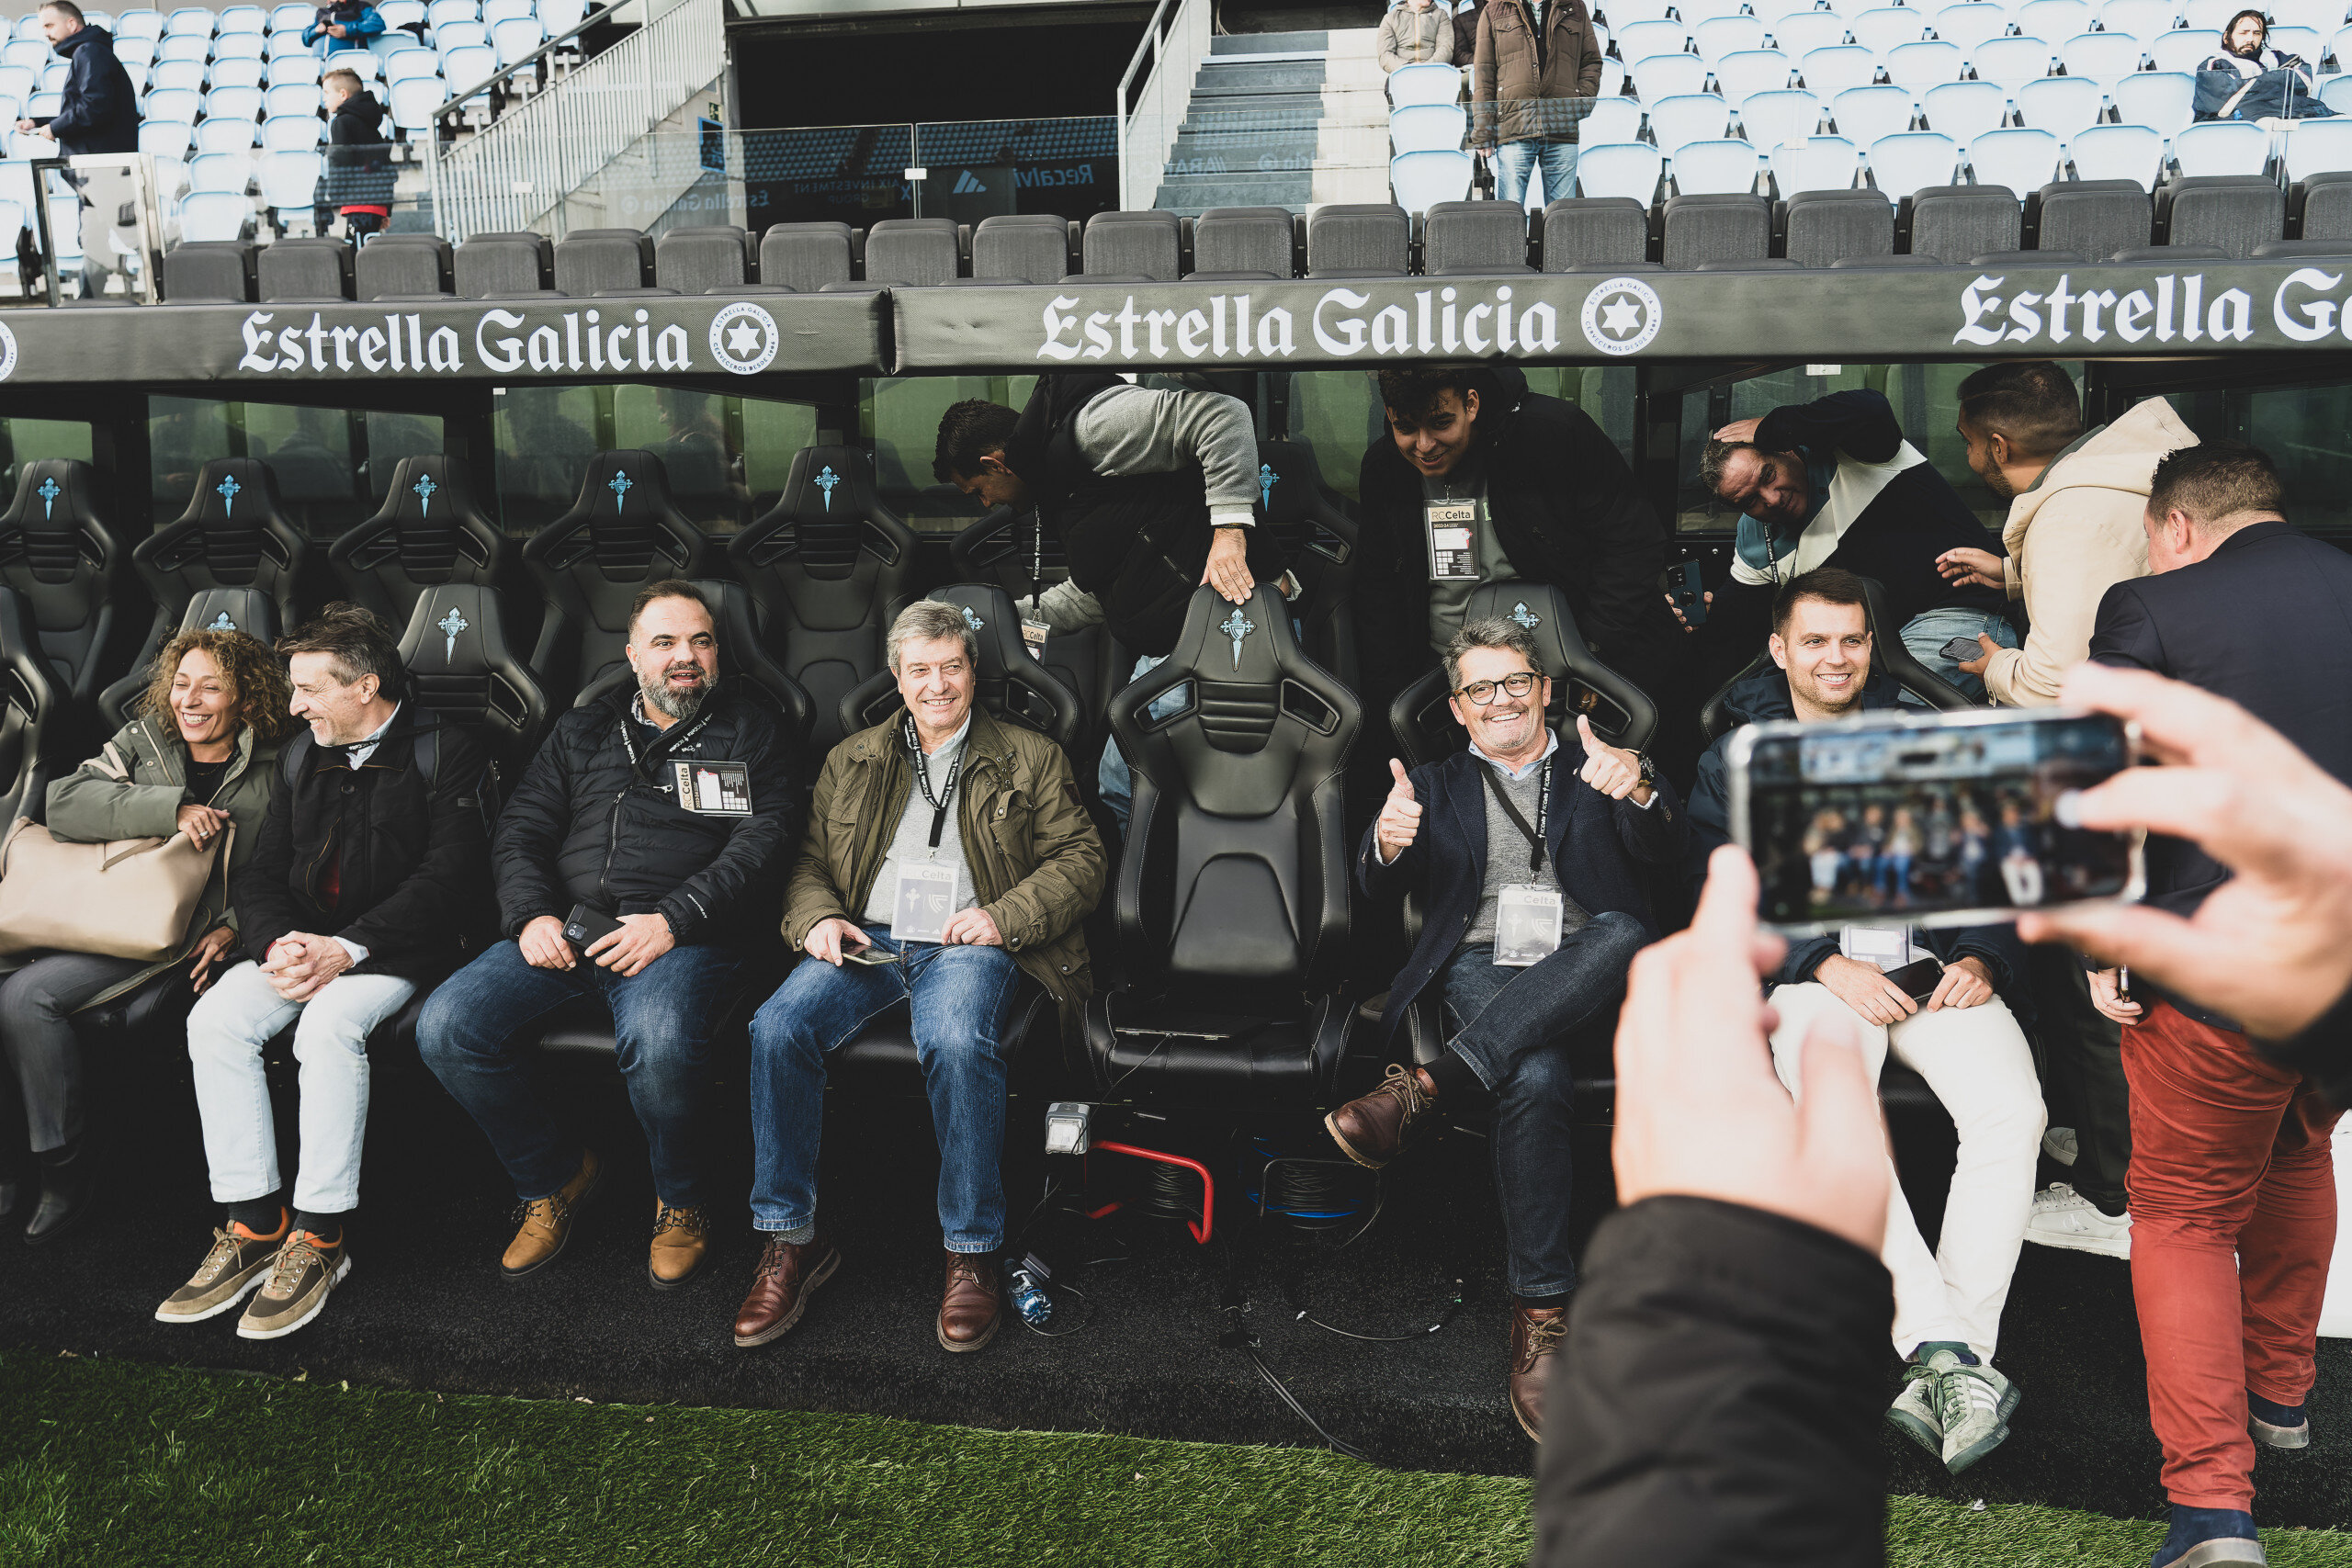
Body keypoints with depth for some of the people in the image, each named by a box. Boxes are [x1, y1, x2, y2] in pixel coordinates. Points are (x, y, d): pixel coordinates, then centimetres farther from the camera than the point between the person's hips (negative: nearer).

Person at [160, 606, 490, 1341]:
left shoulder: (445, 752, -4)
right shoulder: (299, 759, 16)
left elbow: (449, 875, -13)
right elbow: (260, 872, 13)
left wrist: (347, 949, -21)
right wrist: (276, 942, -10)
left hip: (393, 948, -6)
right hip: (298, 941, 6)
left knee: (330, 1025, -34)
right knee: (215, 1019, -20)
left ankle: (320, 1237, -22)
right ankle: (255, 1226, -14)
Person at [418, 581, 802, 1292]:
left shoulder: (752, 732, 11)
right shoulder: (584, 732, 22)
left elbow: (762, 844, -2)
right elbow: (520, 832, 18)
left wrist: (672, 921, -15)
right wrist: (532, 916, -3)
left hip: (683, 936, -4)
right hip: (566, 928, 5)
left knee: (659, 1040, -37)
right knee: (446, 1027, -18)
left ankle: (681, 1200, -4)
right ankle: (554, 1174, 7)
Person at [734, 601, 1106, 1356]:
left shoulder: (1030, 758, 16)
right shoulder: (851, 761, 24)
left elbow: (1080, 859, 8)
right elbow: (808, 862, 21)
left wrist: (1006, 917, -9)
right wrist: (817, 918, -2)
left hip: (966, 947, -3)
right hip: (863, 943, 3)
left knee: (958, 1043, -37)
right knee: (779, 1026, -28)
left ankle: (972, 1253, -24)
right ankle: (791, 1237, -15)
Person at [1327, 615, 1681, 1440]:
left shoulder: (1597, 771, 20)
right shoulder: (1437, 785, 22)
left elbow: (1662, 847, 0)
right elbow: (1378, 884, 7)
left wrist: (1639, 790, -26)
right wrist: (1390, 843, -20)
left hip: (1588, 981, 1)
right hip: (1483, 974, -1)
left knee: (1624, 933, -36)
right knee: (1535, 1080, -35)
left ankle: (1422, 1088, -39)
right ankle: (1540, 1313, -30)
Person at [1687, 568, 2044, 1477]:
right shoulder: (1734, 762, 13)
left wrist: (1983, 957, -4)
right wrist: (1827, 966, -12)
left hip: (1935, 966, 2)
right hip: (1809, 970, -2)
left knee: (2013, 1111, -27)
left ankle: (1948, 1368, -26)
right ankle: (1946, 1351, -35)